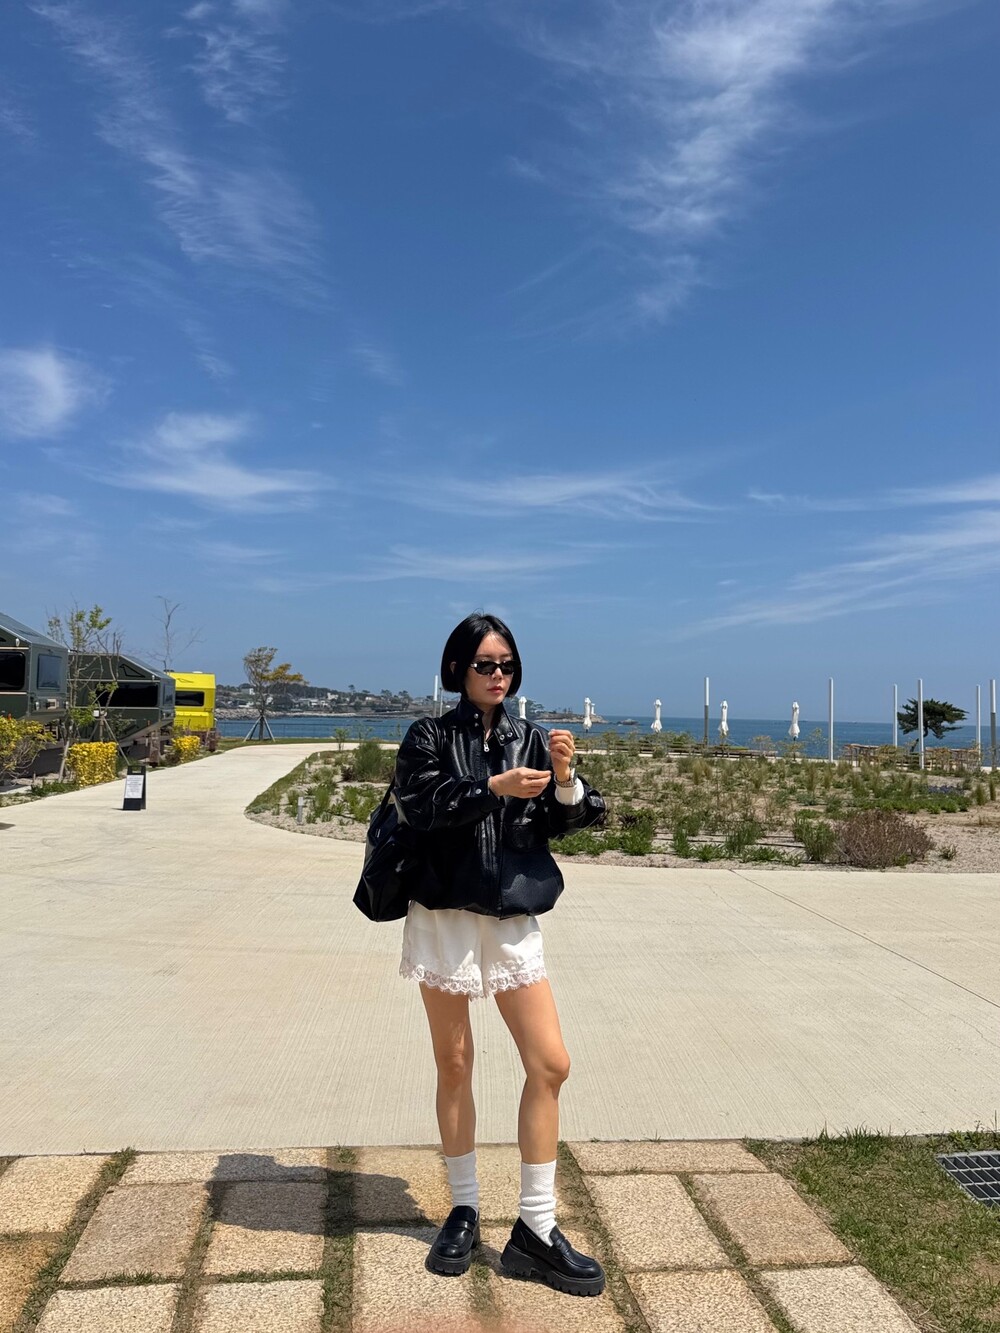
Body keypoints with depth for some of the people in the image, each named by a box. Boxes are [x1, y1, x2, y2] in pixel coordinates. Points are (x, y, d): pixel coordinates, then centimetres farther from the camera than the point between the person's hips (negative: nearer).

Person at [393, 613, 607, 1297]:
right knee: (455, 1064, 9)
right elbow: (420, 806, -15)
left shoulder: (532, 739, 6)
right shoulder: (429, 736, -1)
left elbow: (560, 822, 1)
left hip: (515, 917, 3)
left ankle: (536, 1229, 13)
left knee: (550, 1065, -1)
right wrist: (494, 788, -25)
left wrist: (564, 778, -18)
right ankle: (465, 1209, 28)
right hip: (445, 913, -2)